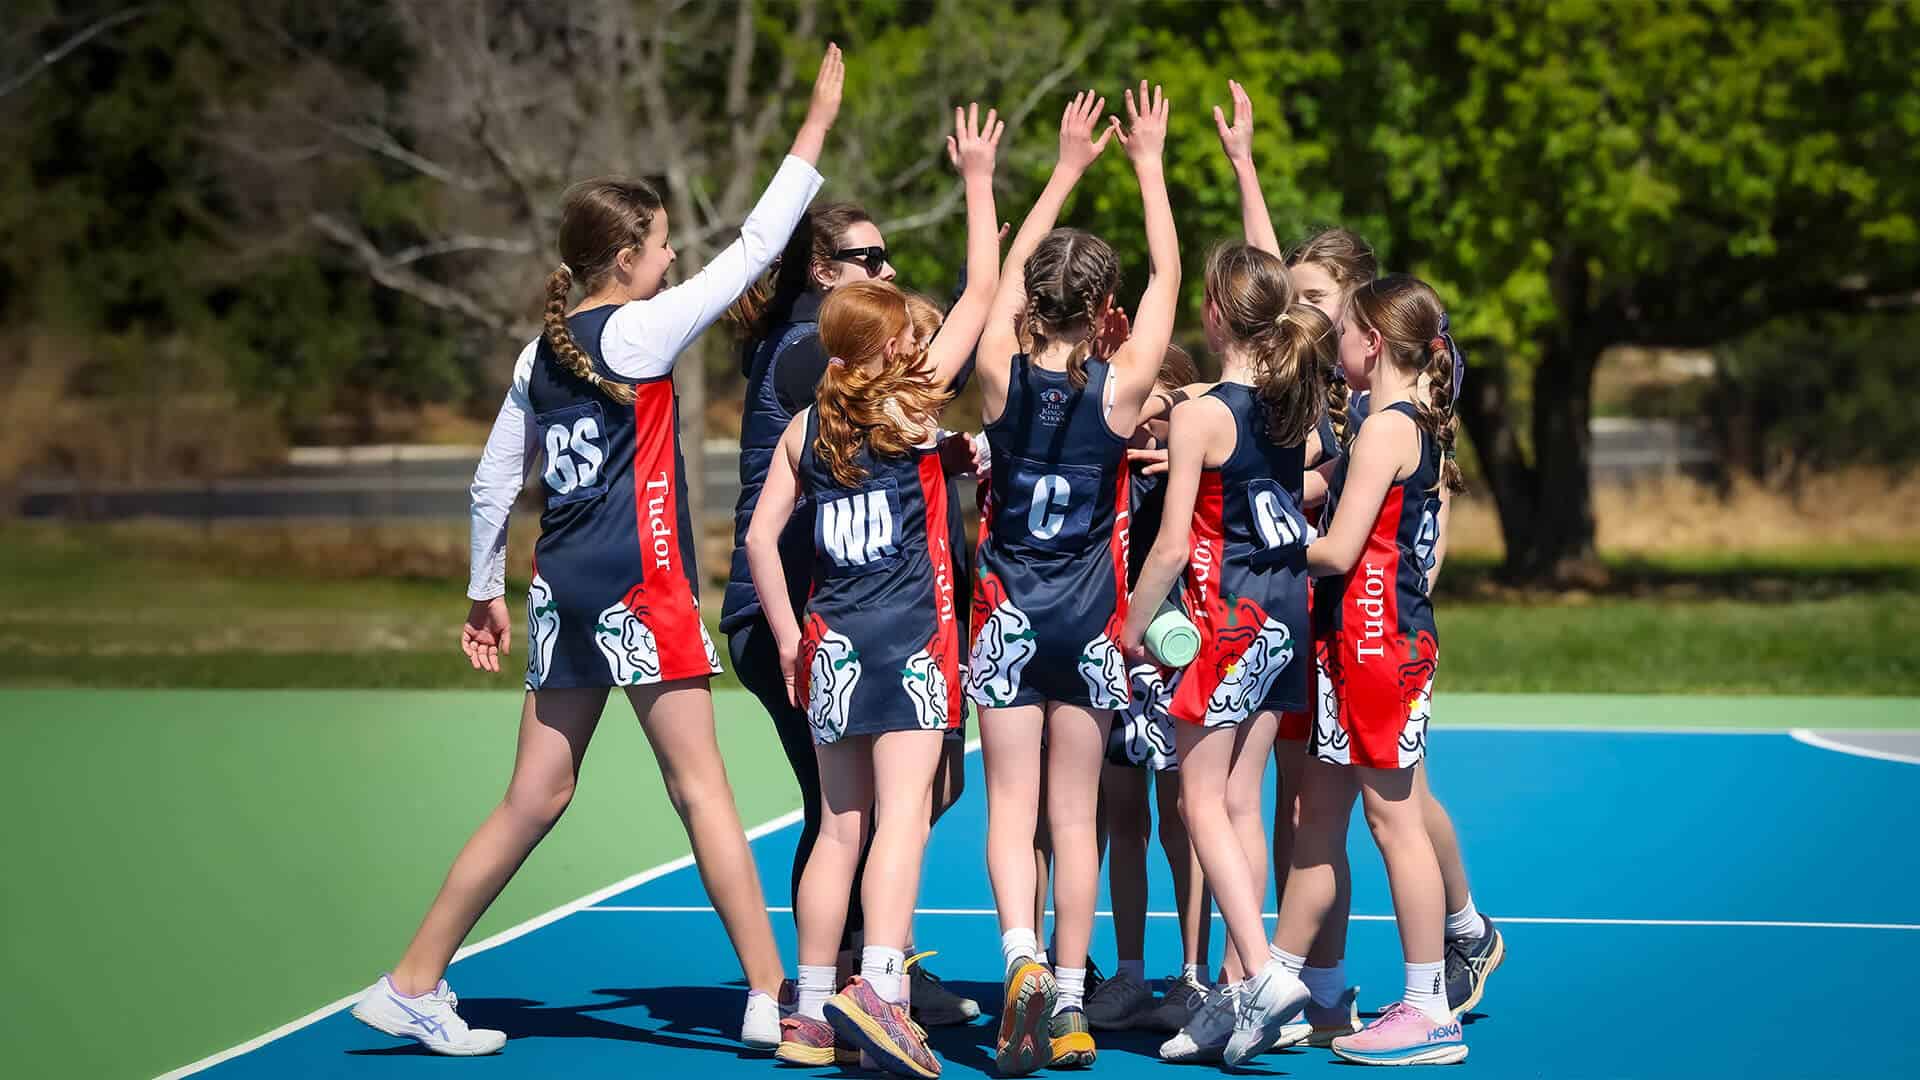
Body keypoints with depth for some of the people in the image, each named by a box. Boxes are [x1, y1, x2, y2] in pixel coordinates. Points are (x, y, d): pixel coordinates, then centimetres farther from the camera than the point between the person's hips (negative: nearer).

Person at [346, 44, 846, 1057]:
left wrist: (485, 592, 24)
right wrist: (817, 125, -2)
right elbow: (752, 250, -8)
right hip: (640, 587, -7)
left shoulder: (541, 353, 12)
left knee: (536, 796, 10)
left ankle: (413, 984, 11)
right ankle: (770, 998, 1)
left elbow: (492, 481, 15)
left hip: (563, 591, 7)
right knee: (702, 789, -2)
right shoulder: (638, 331, -9)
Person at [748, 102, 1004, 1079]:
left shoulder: (807, 427, 8)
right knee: (903, 812, -10)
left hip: (832, 642, 5)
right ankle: (878, 984, -26)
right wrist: (978, 182, 7)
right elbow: (981, 295, 1)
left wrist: (787, 638, 12)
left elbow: (761, 537, 5)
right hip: (911, 640, -5)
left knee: (841, 824, 10)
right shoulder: (912, 404, -4)